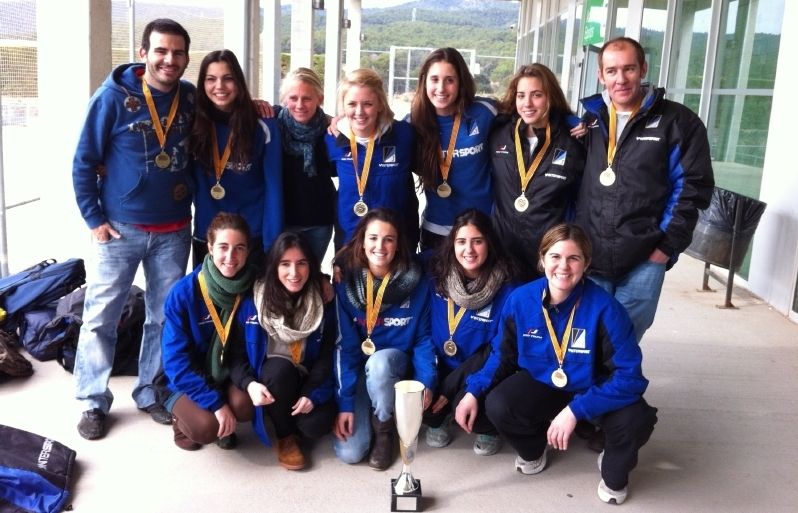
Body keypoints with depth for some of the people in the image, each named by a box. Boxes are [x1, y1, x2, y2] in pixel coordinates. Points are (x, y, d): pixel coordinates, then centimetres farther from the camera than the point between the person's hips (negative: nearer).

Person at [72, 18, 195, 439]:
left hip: (174, 231, 4)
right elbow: (84, 162, -5)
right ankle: (93, 402, 18)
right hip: (120, 228, -3)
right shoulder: (113, 97, -10)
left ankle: (151, 393, 28)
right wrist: (94, 218, -9)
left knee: (166, 317, 11)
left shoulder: (190, 97, 1)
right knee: (100, 317, 3)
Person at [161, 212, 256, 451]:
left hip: (228, 377, 2)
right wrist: (215, 403, -24)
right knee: (206, 427, -27)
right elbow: (176, 359, -18)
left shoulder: (254, 289, -13)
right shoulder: (184, 292, -19)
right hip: (187, 381, -2)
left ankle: (225, 425, 8)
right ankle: (182, 419, 9)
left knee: (244, 405, -28)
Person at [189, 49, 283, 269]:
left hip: (252, 238, -2)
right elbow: (192, 181, 8)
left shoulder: (263, 127, -8)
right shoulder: (195, 125, 0)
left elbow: (273, 189, -8)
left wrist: (272, 245, -11)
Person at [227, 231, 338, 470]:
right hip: (269, 378, 0)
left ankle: (290, 420, 10)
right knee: (280, 368, -35)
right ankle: (284, 436, -9)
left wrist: (312, 393, -20)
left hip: (307, 381, 1)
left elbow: (328, 355, -7)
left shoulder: (324, 300, -8)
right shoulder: (254, 299, -13)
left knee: (317, 424, -28)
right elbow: (236, 352, -10)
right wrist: (249, 383, -28)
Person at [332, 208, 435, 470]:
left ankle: (384, 432, -10)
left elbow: (423, 338, -2)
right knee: (348, 452, -17)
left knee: (379, 361, -38)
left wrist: (426, 382, -18)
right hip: (358, 370, 0)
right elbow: (345, 344, -12)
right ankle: (364, 414, 17)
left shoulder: (416, 284, -11)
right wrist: (345, 402, -17)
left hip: (395, 364, 0)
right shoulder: (346, 282, -12)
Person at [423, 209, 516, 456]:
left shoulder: (506, 289, -15)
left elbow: (497, 351, -14)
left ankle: (489, 430, 6)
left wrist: (449, 387, -19)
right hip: (440, 368, 2)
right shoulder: (436, 276, -9)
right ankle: (438, 419, 13)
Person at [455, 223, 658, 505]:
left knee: (635, 421, -32)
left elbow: (629, 375, -26)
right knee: (497, 406, -26)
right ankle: (532, 449, 12)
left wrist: (575, 410, -33)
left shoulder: (604, 307, -27)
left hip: (595, 389, -2)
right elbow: (503, 355, 0)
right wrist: (473, 391, -15)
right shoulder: (520, 299, -16)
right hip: (541, 384, 2)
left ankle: (614, 472, 7)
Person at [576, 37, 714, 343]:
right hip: (587, 256, 3)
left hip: (643, 261, -3)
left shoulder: (678, 122, -1)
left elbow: (693, 188, -4)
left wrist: (668, 244, -9)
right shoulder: (589, 119, 11)